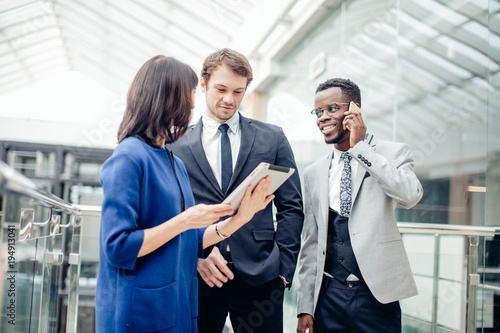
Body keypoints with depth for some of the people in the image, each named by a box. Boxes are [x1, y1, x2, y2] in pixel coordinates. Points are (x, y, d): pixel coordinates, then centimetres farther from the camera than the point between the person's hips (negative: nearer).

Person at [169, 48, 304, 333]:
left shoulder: (273, 138, 8)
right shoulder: (177, 144, 6)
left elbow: (292, 208, 6)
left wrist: (283, 268, -2)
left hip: (259, 275, 0)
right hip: (199, 276, 0)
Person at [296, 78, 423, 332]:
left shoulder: (393, 154, 1)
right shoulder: (313, 173, 10)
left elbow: (411, 196, -21)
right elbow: (310, 243, 10)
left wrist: (360, 147, -14)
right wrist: (305, 306, 6)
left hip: (376, 294, -3)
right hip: (328, 295, 3)